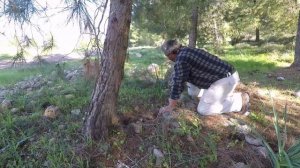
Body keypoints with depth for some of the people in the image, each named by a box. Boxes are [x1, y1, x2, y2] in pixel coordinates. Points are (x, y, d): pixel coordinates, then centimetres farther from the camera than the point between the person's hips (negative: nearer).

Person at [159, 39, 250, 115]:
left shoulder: (181, 58, -20)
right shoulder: (187, 51, 11)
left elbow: (178, 83, -18)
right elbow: (183, 78, 23)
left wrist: (171, 106, -8)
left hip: (226, 79, -10)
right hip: (225, 74, 10)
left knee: (203, 110, -10)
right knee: (192, 92, 17)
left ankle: (240, 100, 0)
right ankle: (227, 93, 24)